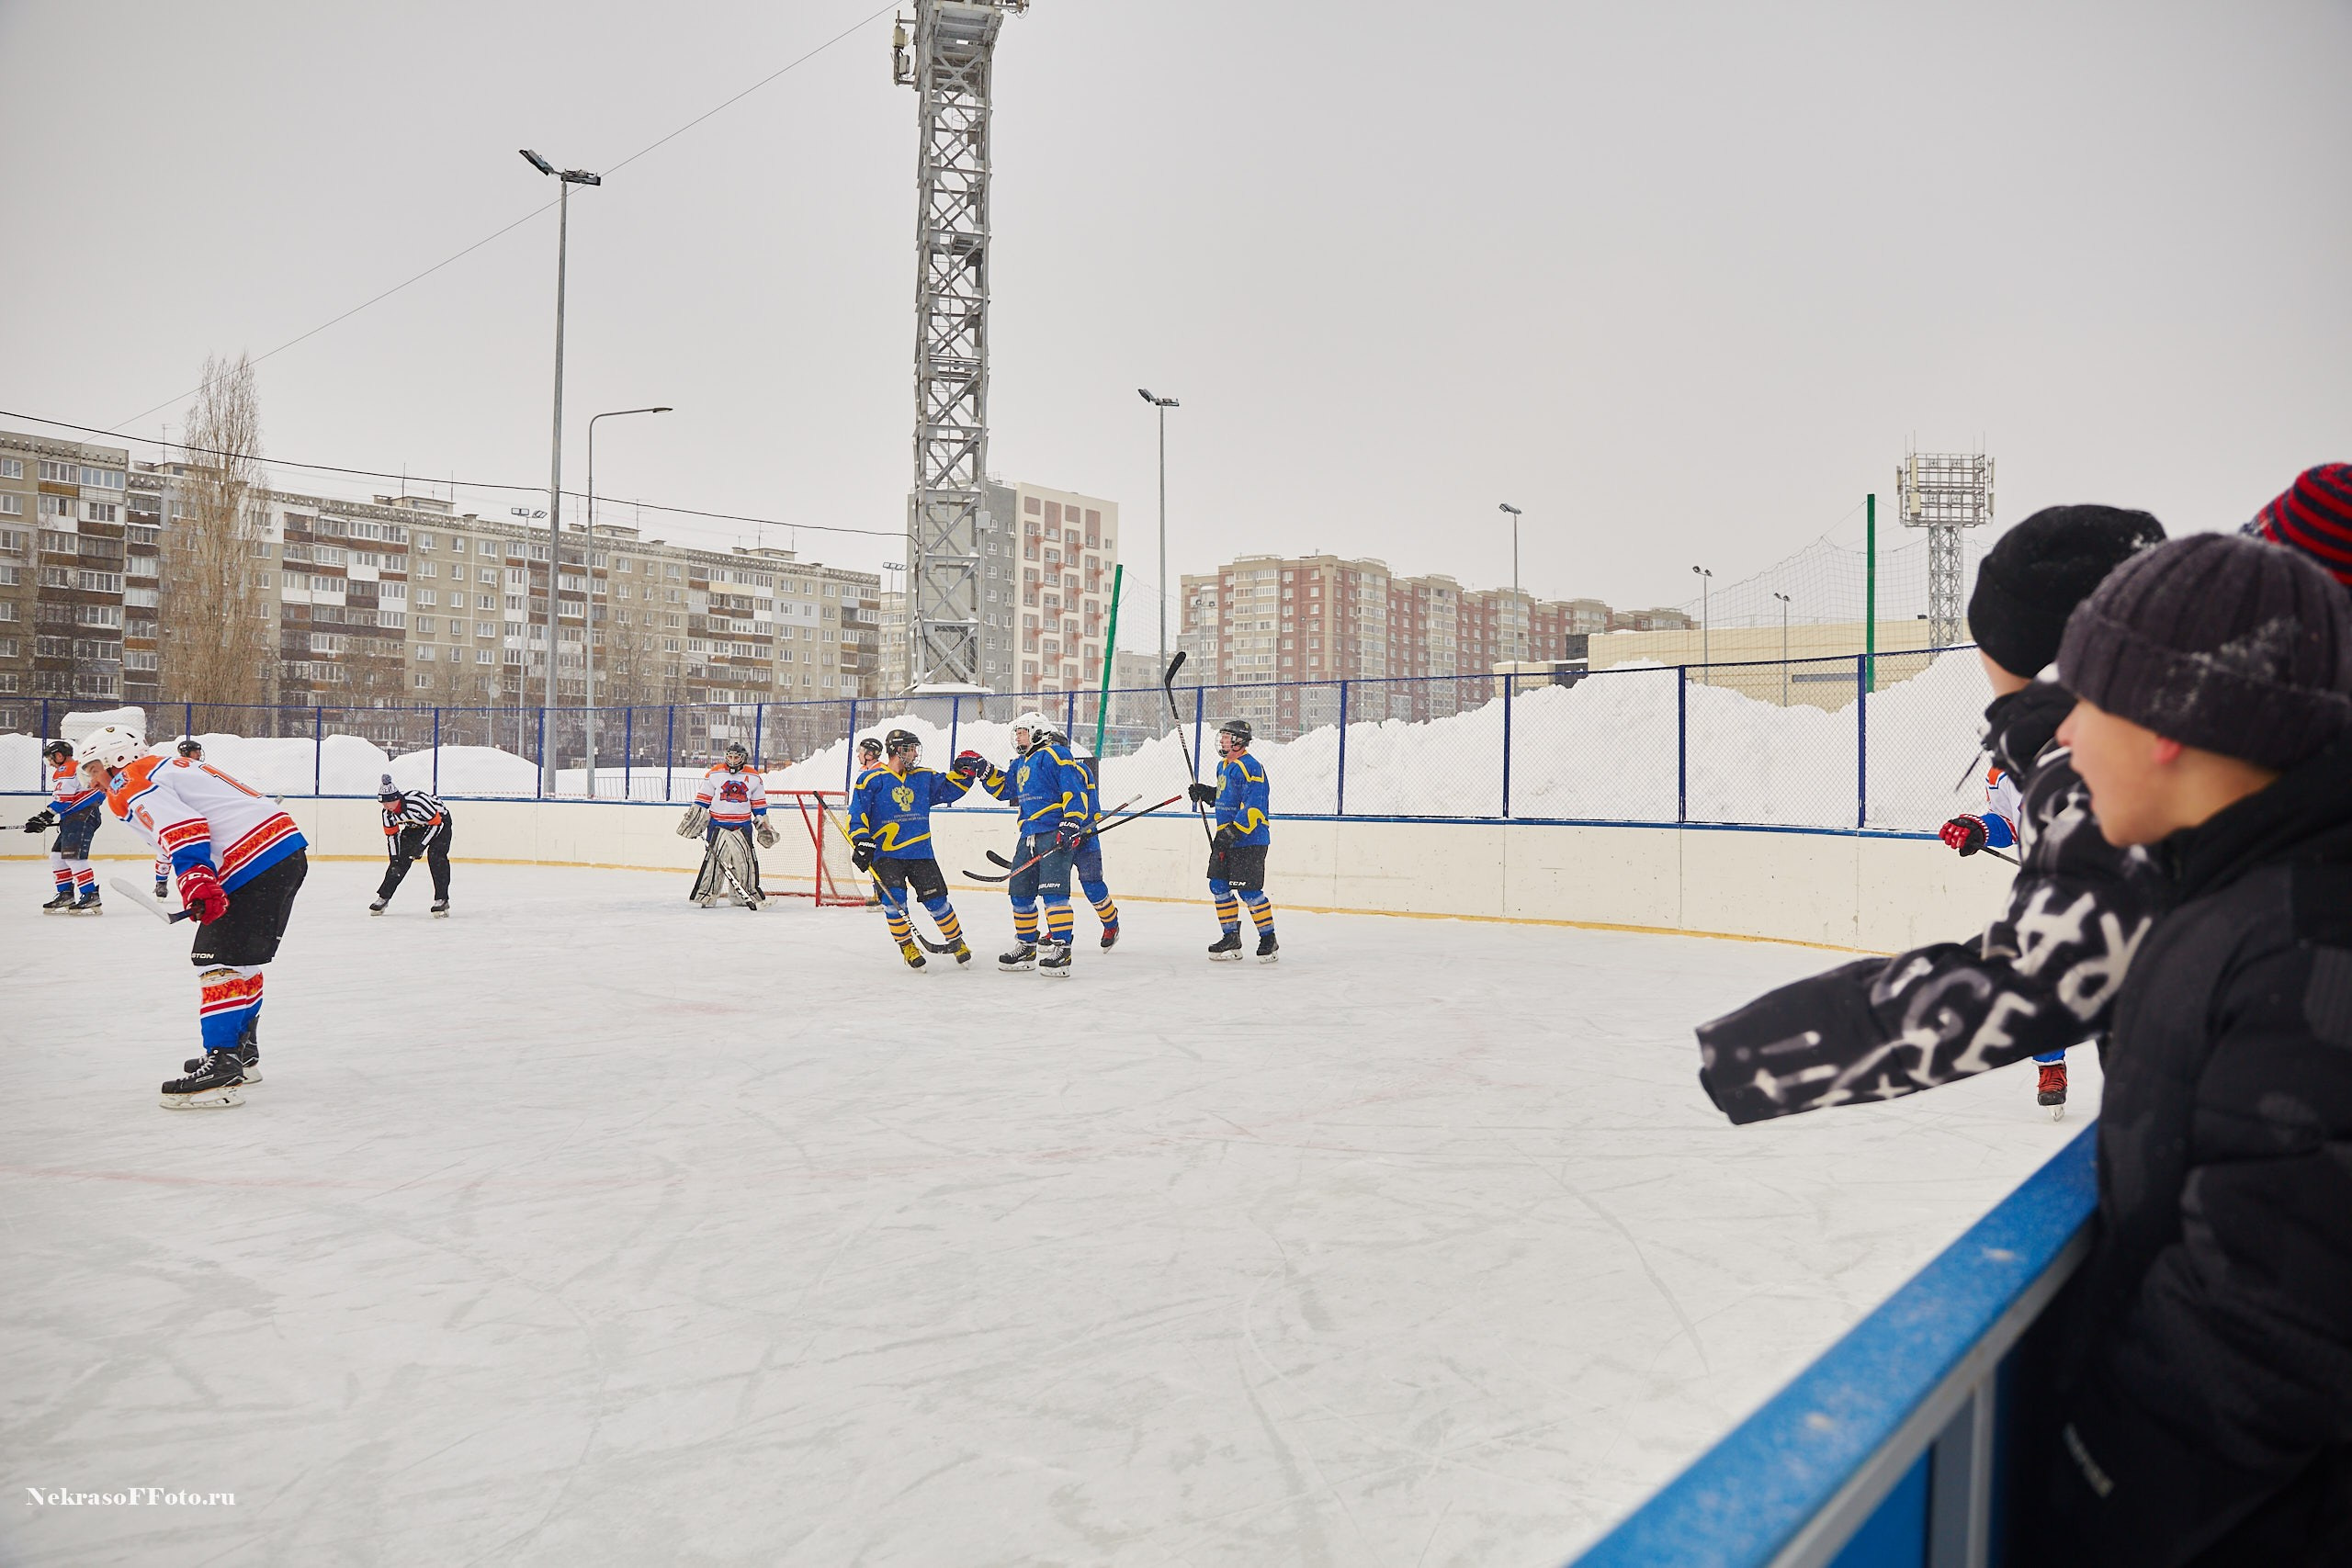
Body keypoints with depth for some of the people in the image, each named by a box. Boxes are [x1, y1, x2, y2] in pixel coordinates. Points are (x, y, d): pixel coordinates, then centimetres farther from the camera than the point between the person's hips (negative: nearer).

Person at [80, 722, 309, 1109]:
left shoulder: (133, 784, 0)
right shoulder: (173, 767, 29)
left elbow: (185, 828, -19)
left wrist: (198, 885, -28)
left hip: (258, 861, -10)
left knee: (219, 960, -10)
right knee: (241, 959, 20)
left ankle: (222, 1069, -14)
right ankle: (242, 1053, 29)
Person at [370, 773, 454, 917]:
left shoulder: (418, 801, -38)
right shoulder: (388, 813, -17)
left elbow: (436, 824, -29)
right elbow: (391, 835, -3)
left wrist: (421, 846, -28)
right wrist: (395, 859, -10)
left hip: (440, 820, -6)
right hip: (415, 826, 6)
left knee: (436, 857, -23)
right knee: (400, 859, -2)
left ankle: (442, 901, -19)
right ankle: (383, 897, 10)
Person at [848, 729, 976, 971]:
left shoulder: (924, 778, 13)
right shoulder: (872, 780, -1)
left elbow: (949, 788, 19)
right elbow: (857, 814, -4)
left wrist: (965, 772, 2)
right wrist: (861, 841, -15)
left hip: (920, 853, 3)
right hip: (885, 853, -3)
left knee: (936, 900, 0)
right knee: (893, 900, -17)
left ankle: (956, 941, 19)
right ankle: (906, 945, 3)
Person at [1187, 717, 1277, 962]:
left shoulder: (1251, 767, -17)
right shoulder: (1223, 766, 14)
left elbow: (1253, 809, -24)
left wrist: (1232, 832, -28)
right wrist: (1205, 793, 10)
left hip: (1249, 840, -10)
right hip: (1225, 838, 10)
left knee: (1248, 891, -9)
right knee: (1218, 886, 8)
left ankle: (1269, 939, 4)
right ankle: (1231, 938, 18)